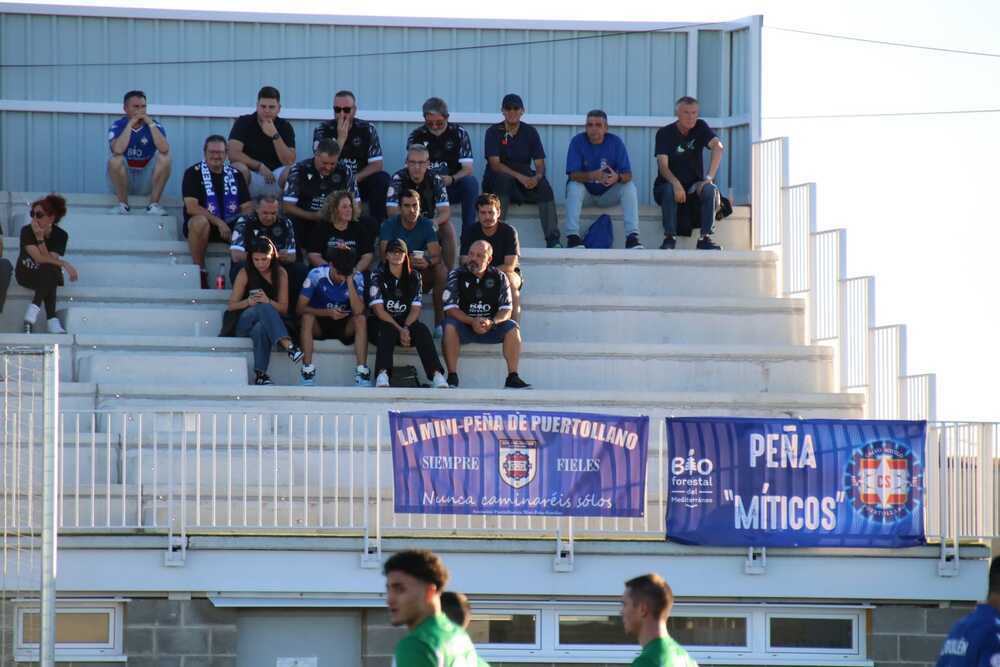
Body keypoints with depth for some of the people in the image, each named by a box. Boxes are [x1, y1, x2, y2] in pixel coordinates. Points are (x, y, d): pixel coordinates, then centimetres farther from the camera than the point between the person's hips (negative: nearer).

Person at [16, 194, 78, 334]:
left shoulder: (60, 235, -12)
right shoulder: (27, 231, -17)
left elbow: (49, 260, -23)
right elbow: (39, 258, -26)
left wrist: (40, 238, -31)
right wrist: (65, 264, -31)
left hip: (50, 276, 2)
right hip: (26, 274, -2)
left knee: (49, 271, -35)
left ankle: (32, 313, -43)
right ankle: (52, 322, -43)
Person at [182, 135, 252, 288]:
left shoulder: (234, 174, 11)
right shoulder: (193, 173, -3)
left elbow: (247, 207, 7)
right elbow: (191, 207, -14)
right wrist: (218, 222, -22)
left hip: (230, 225, 3)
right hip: (206, 223, -3)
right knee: (200, 222, -39)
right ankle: (200, 273, -25)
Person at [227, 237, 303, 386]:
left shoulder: (280, 274, 4)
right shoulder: (245, 273, 0)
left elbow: (284, 309, 1)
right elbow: (231, 305, 1)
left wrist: (268, 301, -20)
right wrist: (248, 302, -20)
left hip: (266, 321, 1)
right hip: (245, 322, -1)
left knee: (261, 329, -39)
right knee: (264, 309, -37)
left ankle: (260, 374, -43)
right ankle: (288, 345, -51)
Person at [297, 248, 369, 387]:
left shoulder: (356, 278, -13)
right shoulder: (316, 275, -16)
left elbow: (358, 311, -24)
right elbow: (300, 308, -17)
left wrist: (349, 281, -28)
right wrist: (327, 312, -30)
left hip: (344, 326, 1)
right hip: (319, 325, -1)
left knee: (361, 319, -29)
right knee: (307, 317, -33)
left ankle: (362, 370, -31)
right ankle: (307, 369, -33)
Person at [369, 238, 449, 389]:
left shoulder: (414, 276, 7)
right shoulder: (378, 275, -2)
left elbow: (416, 308, 0)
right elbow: (378, 309, -11)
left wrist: (406, 328, -19)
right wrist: (400, 330, -20)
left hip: (407, 323, 3)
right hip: (383, 323, -2)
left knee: (422, 330, -27)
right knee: (388, 330, -35)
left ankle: (436, 375, -42)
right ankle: (382, 376, -52)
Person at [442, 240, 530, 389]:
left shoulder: (499, 277, 3)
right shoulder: (457, 275, -2)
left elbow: (506, 309, -3)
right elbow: (450, 308, -10)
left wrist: (492, 322, -24)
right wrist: (472, 321, -25)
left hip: (490, 327, 2)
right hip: (464, 326, -2)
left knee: (512, 327, -23)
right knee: (450, 326, -32)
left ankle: (512, 377, -21)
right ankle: (452, 377, -30)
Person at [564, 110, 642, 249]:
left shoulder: (616, 142, -8)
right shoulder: (577, 142, -11)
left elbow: (627, 174, -14)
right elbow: (573, 174, -20)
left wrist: (618, 178, -40)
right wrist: (591, 176, -42)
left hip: (608, 195, 1)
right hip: (585, 193, -1)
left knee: (629, 187, -24)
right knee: (574, 187, -32)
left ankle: (632, 236, -30)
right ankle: (572, 236, -35)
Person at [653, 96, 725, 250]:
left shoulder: (700, 127, -1)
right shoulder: (665, 133, -8)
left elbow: (718, 147, -20)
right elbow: (663, 166, -19)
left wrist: (709, 177, -34)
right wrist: (676, 184, -40)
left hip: (694, 186, 2)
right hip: (668, 184, -2)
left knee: (711, 190, -28)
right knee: (670, 191, -36)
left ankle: (705, 239, -27)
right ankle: (669, 238, -32)